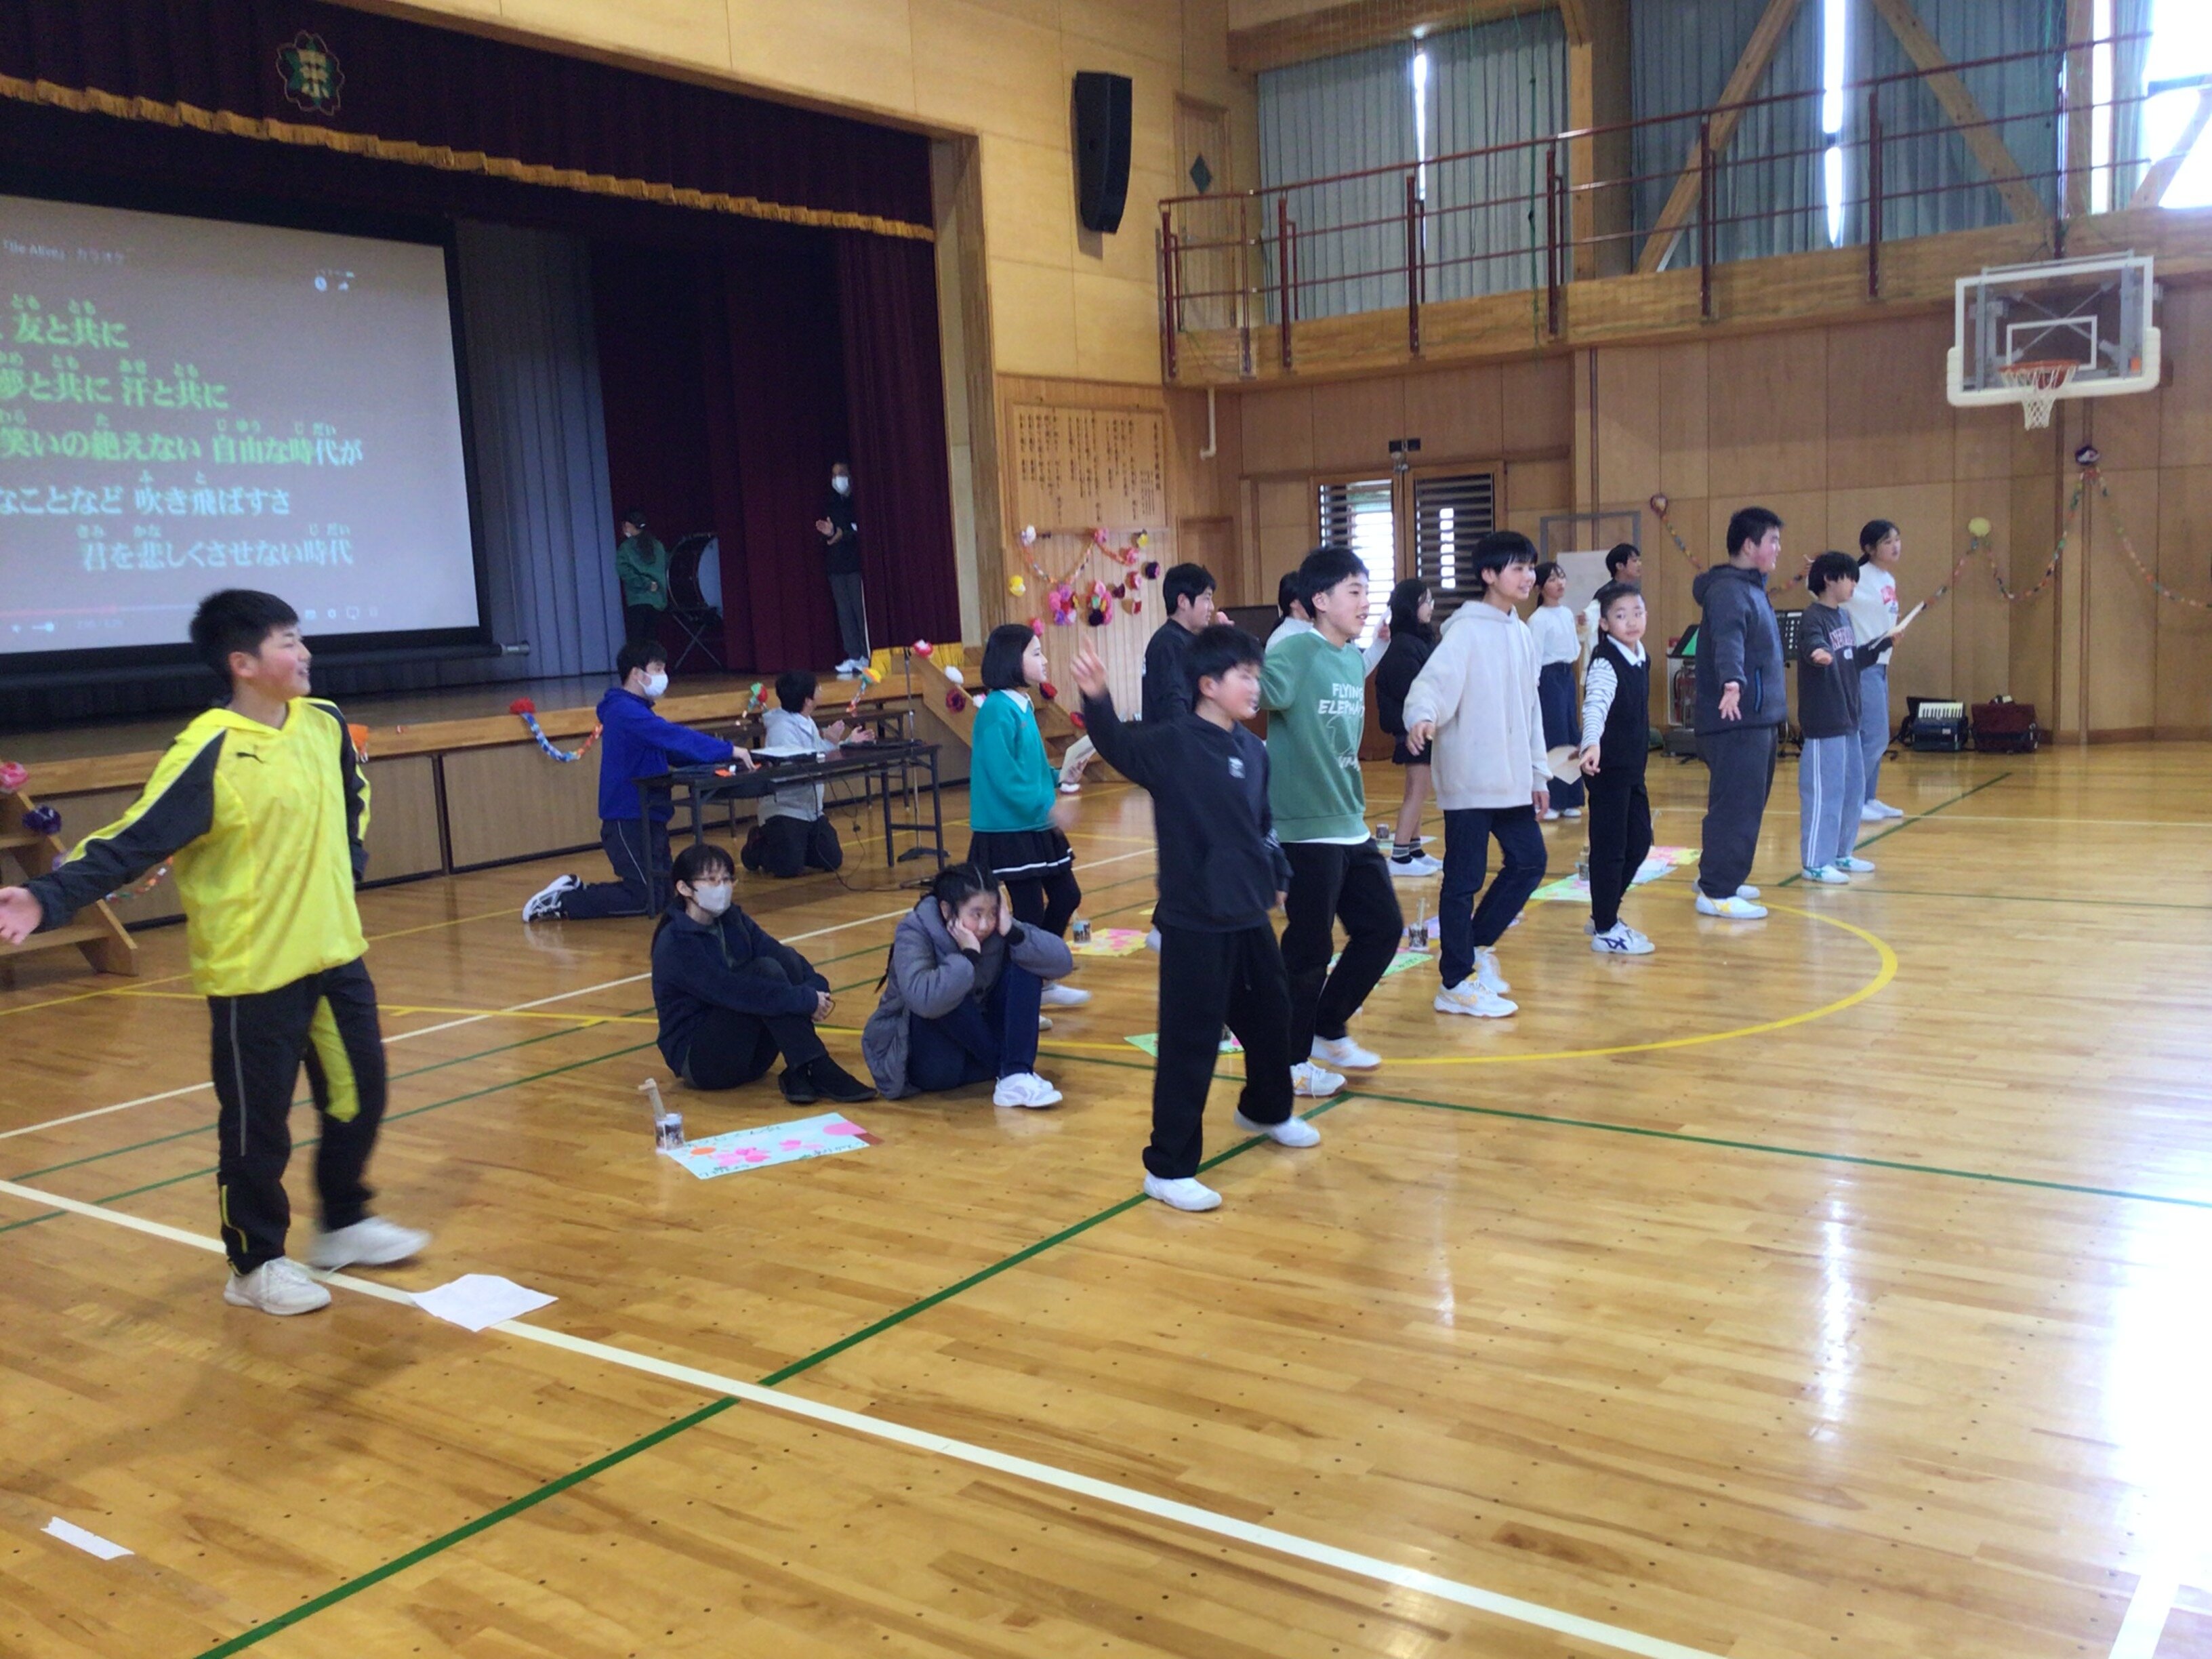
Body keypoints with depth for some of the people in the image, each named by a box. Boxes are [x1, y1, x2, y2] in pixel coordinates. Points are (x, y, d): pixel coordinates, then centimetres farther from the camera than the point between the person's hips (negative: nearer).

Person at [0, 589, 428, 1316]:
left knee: (359, 1097, 16)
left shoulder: (324, 723, 1)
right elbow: (134, 840, -22)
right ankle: (256, 1265, 23)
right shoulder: (209, 752, -19)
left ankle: (344, 1225, 36)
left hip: (337, 953, 7)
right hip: (253, 971, -7)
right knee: (257, 1127, 5)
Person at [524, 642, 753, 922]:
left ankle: (575, 889, 20)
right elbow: (675, 737, -26)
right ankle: (562, 901, 0)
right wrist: (728, 750, -22)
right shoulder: (625, 712, -16)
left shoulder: (637, 711, 17)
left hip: (648, 819, 10)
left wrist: (721, 756, 1)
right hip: (627, 822, -10)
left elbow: (674, 752, 14)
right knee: (646, 899, -12)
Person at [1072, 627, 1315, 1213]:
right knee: (1190, 1045, -4)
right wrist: (1096, 700, -45)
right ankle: (1168, 1168, 8)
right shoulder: (1172, 745, -13)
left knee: (1271, 1017, 24)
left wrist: (1277, 877, 21)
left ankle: (1268, 1111, 51)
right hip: (1194, 926, -7)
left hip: (1250, 918, 8)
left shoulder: (1253, 751, 6)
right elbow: (1119, 748, -29)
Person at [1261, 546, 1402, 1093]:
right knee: (1310, 949, 1)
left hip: (1352, 827, 8)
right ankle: (1291, 1061, 20)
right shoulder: (1297, 651, -15)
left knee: (1383, 929, 13)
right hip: (1307, 829, -8)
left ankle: (1328, 1032, 31)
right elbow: (1258, 692, -34)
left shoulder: (1354, 659, 9)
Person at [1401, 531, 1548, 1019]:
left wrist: (1538, 773, 20)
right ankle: (1457, 984, 8)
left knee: (1529, 861, 10)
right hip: (1469, 779, -8)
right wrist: (1422, 716, -45)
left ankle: (1477, 946, 26)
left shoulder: (1521, 634, 13)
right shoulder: (1467, 630, -10)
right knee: (1464, 879, -1)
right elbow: (1434, 680, -24)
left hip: (1511, 780, 8)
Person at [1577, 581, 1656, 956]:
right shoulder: (1605, 662, -16)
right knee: (1609, 848, -3)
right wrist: (1591, 744, -50)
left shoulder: (1642, 658, 10)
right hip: (1607, 768, -9)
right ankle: (1605, 931, 6)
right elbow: (1595, 706, -32)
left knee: (1639, 842, 14)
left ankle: (1605, 915, 27)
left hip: (1633, 767, 9)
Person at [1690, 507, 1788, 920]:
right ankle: (1716, 893, -5)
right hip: (1737, 719, -10)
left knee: (1748, 803, 15)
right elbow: (1727, 640, -33)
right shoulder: (1729, 590, -15)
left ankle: (1718, 878, 25)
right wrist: (1732, 682, -51)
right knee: (1736, 805, -10)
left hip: (1759, 718, 10)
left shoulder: (1751, 587, 18)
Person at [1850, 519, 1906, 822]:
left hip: (1880, 665, 9)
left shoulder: (1888, 579, 11)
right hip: (1863, 665, -9)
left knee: (1876, 737, 12)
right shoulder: (1861, 578, -14)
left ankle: (1868, 799, 19)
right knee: (1875, 736, -9)